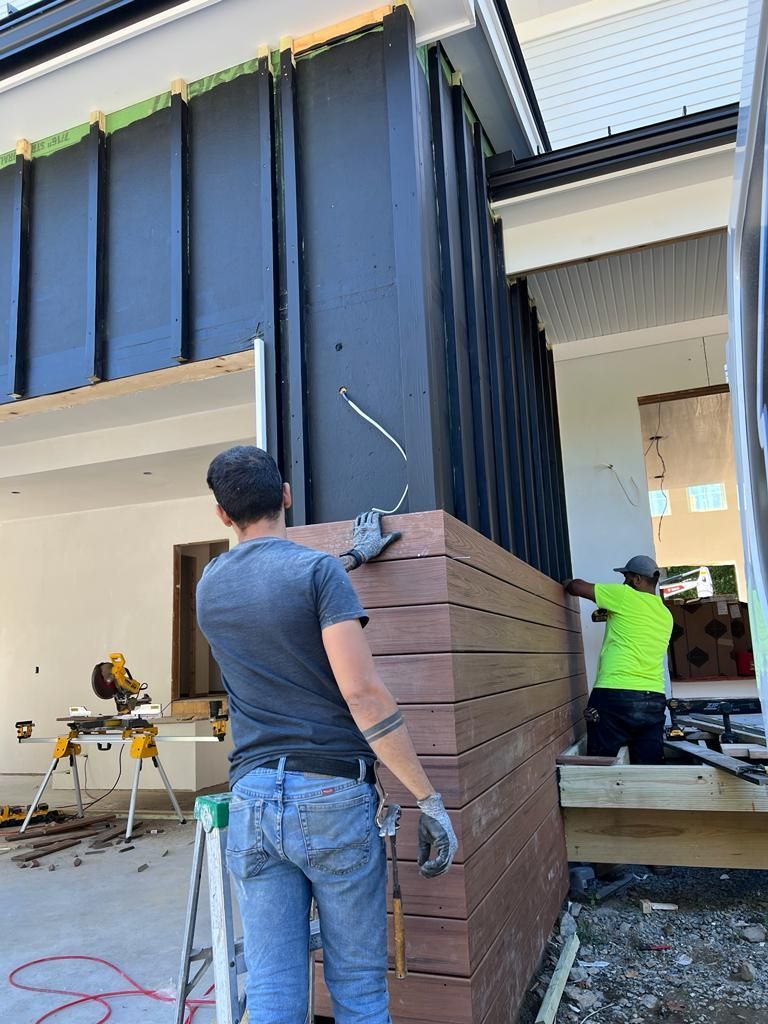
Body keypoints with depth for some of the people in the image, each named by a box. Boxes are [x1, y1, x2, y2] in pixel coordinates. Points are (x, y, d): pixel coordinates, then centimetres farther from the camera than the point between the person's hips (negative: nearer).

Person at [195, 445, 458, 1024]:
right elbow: (362, 692, -16)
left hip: (251, 799, 5)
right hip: (331, 795, -4)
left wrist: (353, 556, 40)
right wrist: (429, 799, -11)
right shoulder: (318, 570, -9)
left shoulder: (209, 585, 9)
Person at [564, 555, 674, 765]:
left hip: (615, 696, -6)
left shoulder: (626, 597, -2)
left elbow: (577, 586, 2)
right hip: (653, 699, 6)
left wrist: (568, 584, 22)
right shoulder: (666, 615, 17)